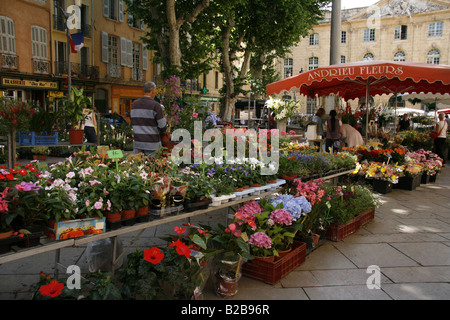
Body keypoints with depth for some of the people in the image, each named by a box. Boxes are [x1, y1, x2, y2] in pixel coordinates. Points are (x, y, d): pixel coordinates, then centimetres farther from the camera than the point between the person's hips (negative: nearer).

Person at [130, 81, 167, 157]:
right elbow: (163, 127, -10)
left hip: (138, 143, 5)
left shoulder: (134, 104, 8)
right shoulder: (155, 105, -11)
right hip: (152, 144, -5)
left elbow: (133, 123, 15)